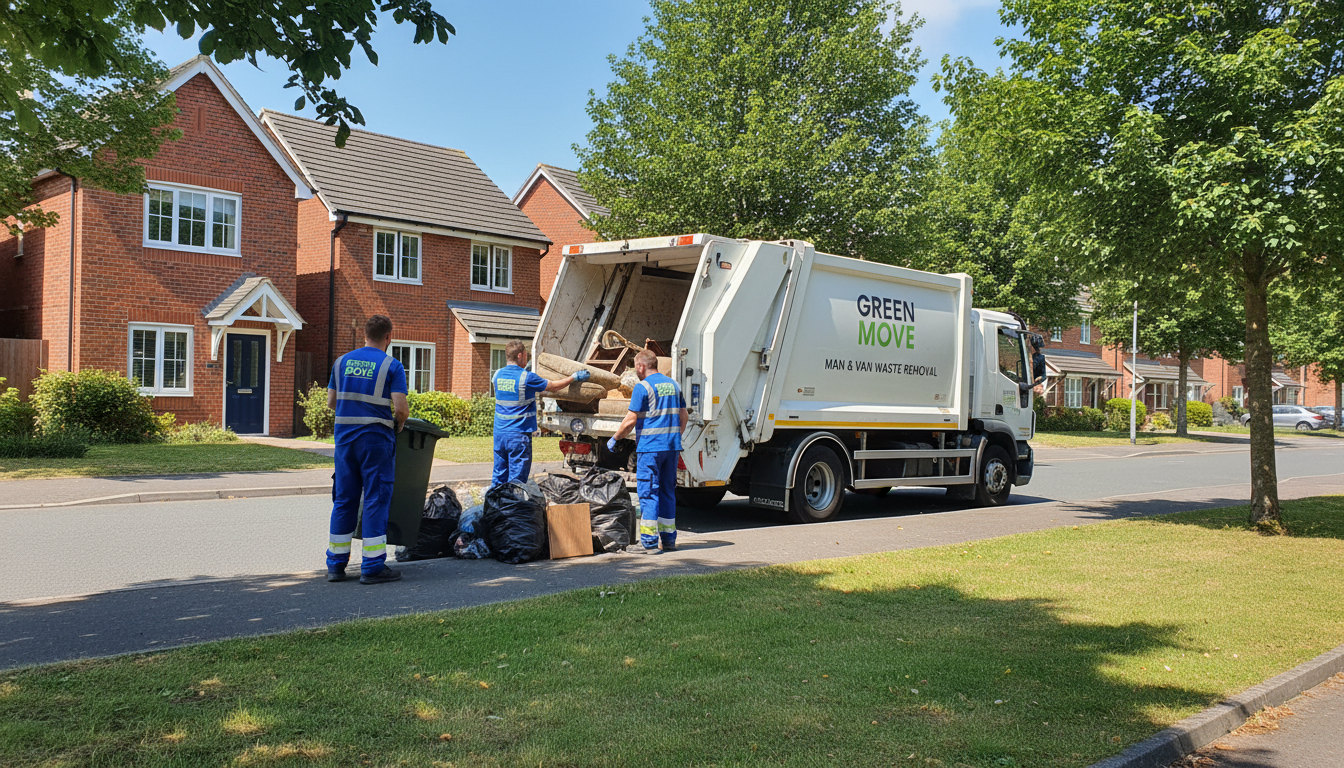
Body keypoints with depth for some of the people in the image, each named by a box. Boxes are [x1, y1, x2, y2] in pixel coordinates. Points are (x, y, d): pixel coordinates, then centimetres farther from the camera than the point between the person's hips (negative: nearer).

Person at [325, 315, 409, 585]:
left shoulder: (342, 362, 9)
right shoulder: (392, 366, -6)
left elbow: (331, 402, 12)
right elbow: (401, 408, -12)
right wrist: (399, 425, 7)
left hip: (345, 437, 5)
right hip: (376, 438, -5)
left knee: (344, 499, 11)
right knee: (376, 500, 0)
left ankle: (336, 564, 15)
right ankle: (373, 567, 2)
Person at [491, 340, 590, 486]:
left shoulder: (497, 375, 5)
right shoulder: (526, 377, -12)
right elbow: (552, 386, 1)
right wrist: (574, 377, 13)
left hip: (499, 433, 6)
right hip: (519, 434, -6)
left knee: (499, 475, 13)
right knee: (517, 479, 0)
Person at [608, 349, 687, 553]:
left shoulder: (643, 387, -8)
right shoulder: (673, 385, 13)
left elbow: (630, 421, -11)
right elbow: (683, 417, 16)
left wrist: (614, 439, 1)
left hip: (650, 447, -7)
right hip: (672, 446, 7)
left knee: (648, 492, -3)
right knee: (668, 492, 13)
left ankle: (649, 542, -5)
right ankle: (668, 539, 16)